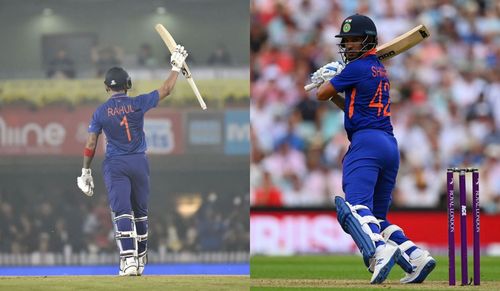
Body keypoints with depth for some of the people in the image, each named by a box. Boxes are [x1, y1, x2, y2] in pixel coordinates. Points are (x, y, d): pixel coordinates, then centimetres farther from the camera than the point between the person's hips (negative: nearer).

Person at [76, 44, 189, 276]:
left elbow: (90, 145, -1)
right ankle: (140, 260, 22)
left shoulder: (100, 112, -3)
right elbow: (166, 90, 4)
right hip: (139, 163, 1)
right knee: (140, 212, 14)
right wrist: (176, 66, 16)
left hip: (115, 166, -1)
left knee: (121, 211, -8)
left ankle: (129, 259, -24)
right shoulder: (137, 104, -4)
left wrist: (86, 172, 7)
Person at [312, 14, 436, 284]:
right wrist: (333, 86, 29)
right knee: (376, 217, 15)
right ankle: (415, 257, -2)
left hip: (366, 141, -9)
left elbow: (321, 94, 6)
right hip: (390, 144, 9)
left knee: (356, 206, -26)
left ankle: (378, 251, -50)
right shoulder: (380, 70, 25)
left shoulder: (357, 67, -2)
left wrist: (329, 79, 26)